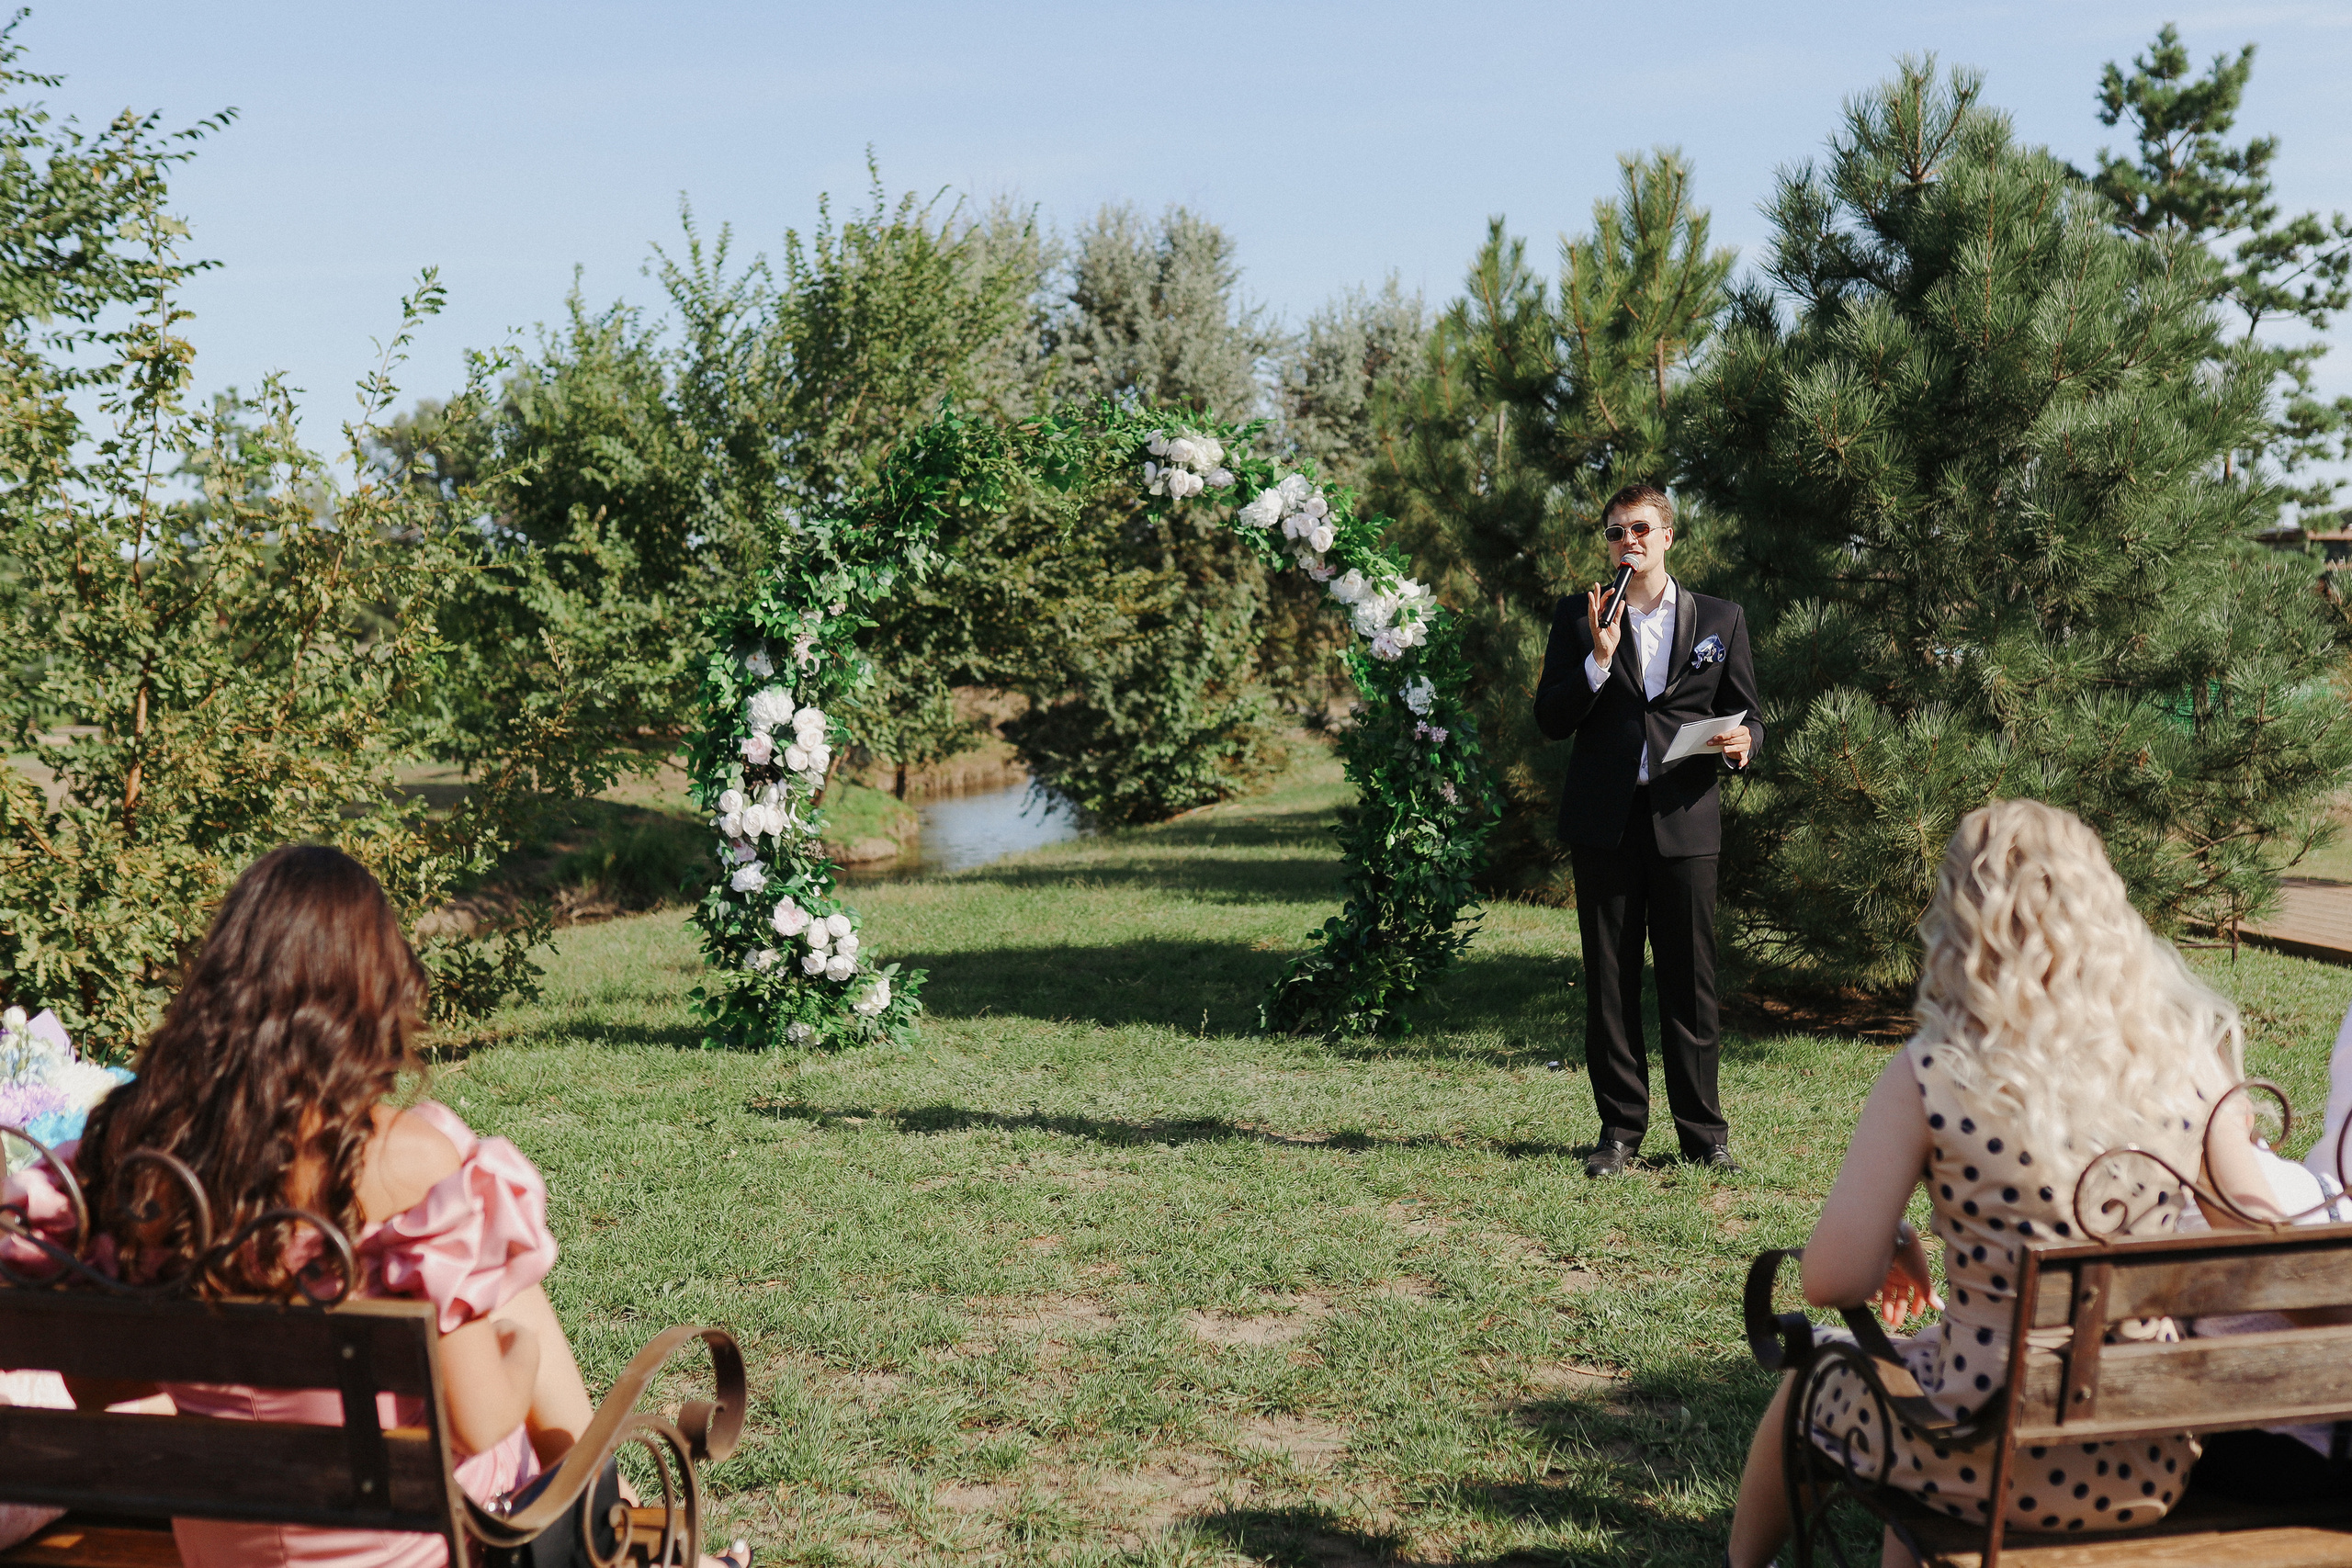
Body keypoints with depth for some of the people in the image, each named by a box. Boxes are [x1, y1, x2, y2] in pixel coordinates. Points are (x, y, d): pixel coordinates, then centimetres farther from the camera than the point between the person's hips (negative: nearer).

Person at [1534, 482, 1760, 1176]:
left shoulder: (1720, 619, 10)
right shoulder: (1577, 617, 9)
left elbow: (1747, 714, 13)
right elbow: (1551, 720, 2)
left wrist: (1742, 743, -11)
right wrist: (1599, 658, -12)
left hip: (1684, 820, 0)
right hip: (1603, 823, 1)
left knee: (1691, 980, 1)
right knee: (1609, 982, 5)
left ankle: (1703, 1133, 11)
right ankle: (1620, 1128, 14)